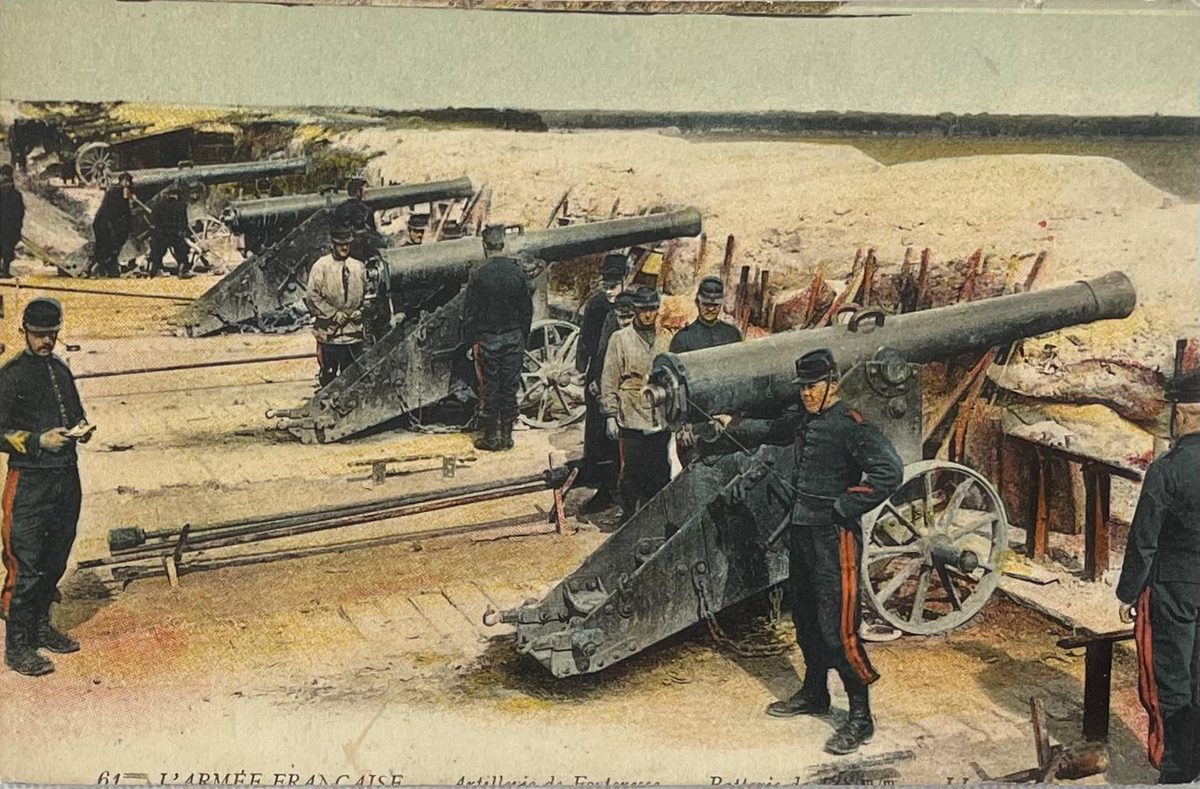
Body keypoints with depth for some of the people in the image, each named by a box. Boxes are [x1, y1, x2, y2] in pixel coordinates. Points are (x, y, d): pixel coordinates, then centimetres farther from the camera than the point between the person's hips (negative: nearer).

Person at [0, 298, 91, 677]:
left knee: (55, 563, 15)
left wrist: (80, 429, 2)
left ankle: (41, 627, 30)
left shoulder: (62, 371, 13)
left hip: (67, 478, 7)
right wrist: (39, 440, -20)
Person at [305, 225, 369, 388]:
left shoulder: (359, 267, 9)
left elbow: (367, 295, 19)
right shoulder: (321, 266, -3)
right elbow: (311, 297, -7)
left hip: (355, 331, 4)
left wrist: (358, 312, 1)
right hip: (329, 332, -4)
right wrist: (334, 314, -10)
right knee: (329, 372, 0)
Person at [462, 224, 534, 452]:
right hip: (514, 337, 3)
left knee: (489, 389, 4)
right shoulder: (519, 271, -2)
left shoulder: (479, 275, -12)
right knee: (510, 388, 9)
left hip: (488, 339, -3)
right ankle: (506, 435, 15)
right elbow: (527, 309, 4)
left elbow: (469, 313, -8)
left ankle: (490, 437, 9)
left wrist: (472, 340, 1)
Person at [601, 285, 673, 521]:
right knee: (631, 474, -1)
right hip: (632, 420, -4)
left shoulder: (666, 340, 10)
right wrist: (610, 415, -6)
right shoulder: (620, 339, 0)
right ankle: (628, 518, 12)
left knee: (660, 474, 7)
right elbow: (609, 380, -1)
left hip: (661, 420, 4)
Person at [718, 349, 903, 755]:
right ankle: (814, 694, 36)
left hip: (833, 537, -9)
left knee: (837, 629, -10)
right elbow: (772, 430, 33)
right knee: (805, 619, 20)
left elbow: (889, 470, -26)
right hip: (800, 530, 9)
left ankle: (861, 718, -1)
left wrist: (845, 507, -21)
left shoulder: (849, 425, -17)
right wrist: (734, 426, 45)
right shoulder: (801, 418, 10)